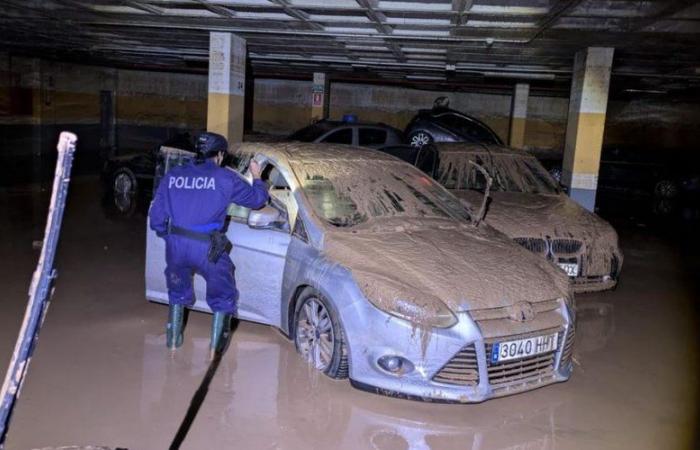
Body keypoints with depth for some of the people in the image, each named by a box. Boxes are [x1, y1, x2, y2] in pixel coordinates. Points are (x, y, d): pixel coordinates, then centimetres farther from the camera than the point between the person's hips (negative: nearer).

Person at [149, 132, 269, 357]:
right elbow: (257, 199, 11)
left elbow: (156, 218, 9)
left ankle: (173, 341, 38)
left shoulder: (172, 175, 10)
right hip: (207, 249, -4)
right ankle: (215, 347, 20)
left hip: (176, 246, 4)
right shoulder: (226, 178, 0)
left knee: (177, 293, 29)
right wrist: (257, 178, 30)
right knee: (224, 298, 17)